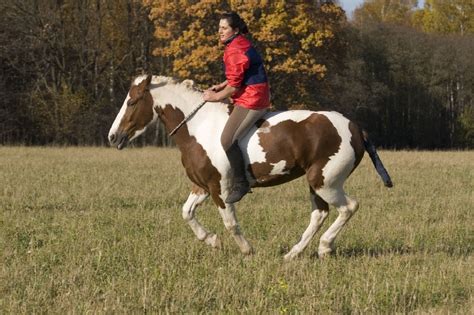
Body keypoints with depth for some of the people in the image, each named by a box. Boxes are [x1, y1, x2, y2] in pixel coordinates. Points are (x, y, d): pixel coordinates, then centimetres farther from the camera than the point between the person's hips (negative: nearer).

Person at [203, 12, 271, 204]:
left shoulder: (234, 51, -18)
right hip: (255, 98, 12)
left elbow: (234, 86, -18)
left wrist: (216, 97, -4)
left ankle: (240, 183, -13)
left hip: (250, 100, -12)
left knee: (228, 140, -19)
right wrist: (219, 87, 15)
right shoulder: (240, 44, 15)